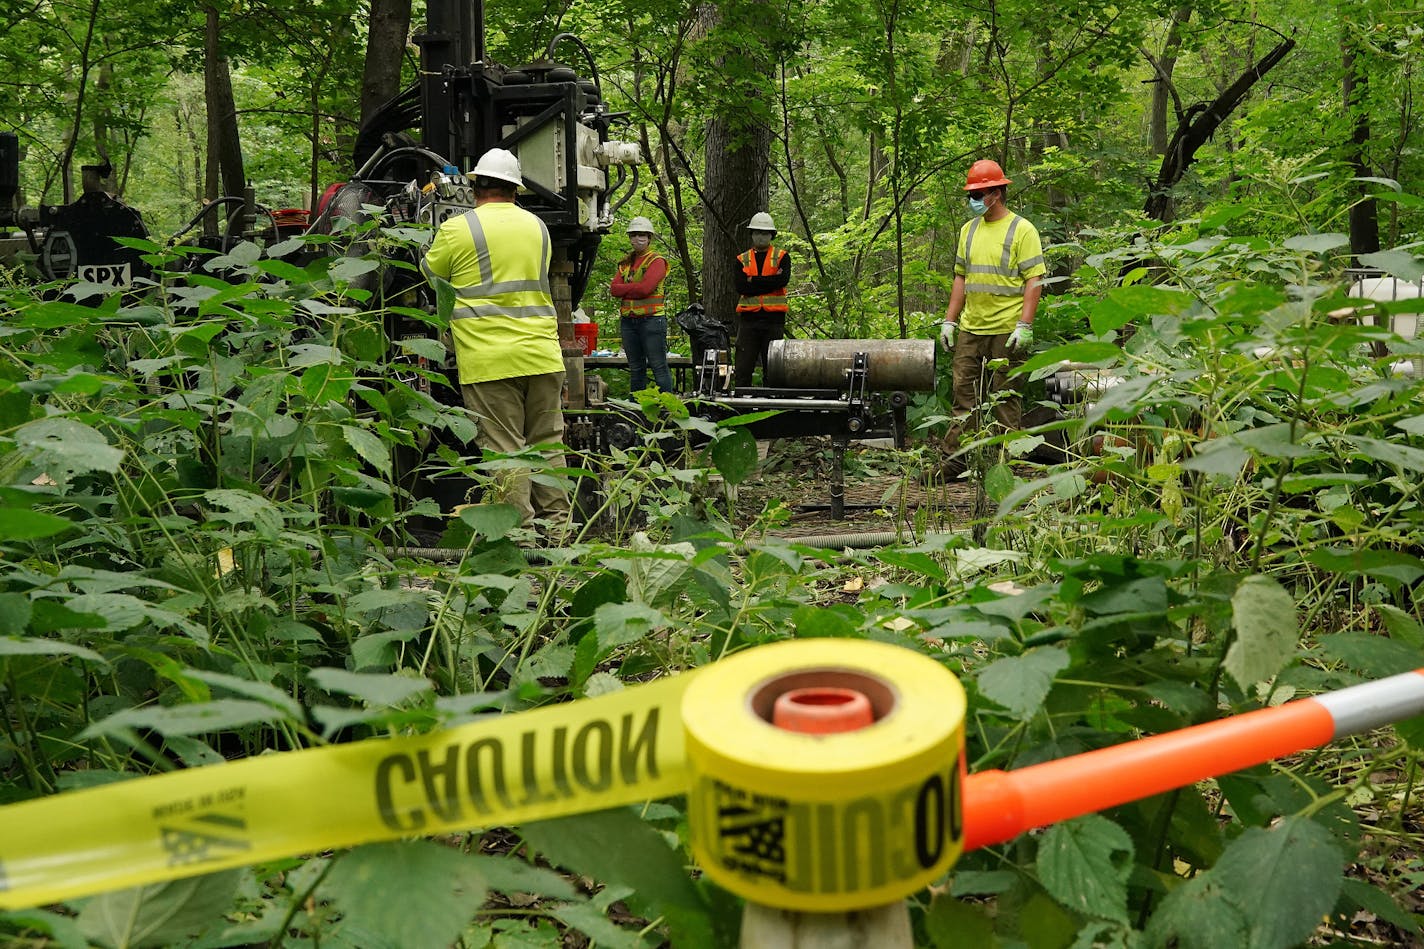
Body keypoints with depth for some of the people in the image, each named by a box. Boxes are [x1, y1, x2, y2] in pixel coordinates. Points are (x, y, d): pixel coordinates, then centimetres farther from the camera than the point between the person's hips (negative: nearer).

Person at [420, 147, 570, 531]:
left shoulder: (458, 229, -3)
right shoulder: (538, 227, 13)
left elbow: (429, 276, 11)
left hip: (488, 361, -5)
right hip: (542, 355, 5)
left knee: (504, 449, -2)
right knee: (548, 443, 12)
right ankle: (557, 526, 15)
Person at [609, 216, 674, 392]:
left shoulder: (657, 261, -2)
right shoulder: (625, 262, 18)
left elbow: (645, 288, -16)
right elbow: (614, 289, 5)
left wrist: (623, 288, -3)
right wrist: (634, 288, -7)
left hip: (651, 318, -6)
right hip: (628, 320, 6)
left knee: (659, 367, -7)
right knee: (636, 369, 11)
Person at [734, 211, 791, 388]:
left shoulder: (782, 257, 8)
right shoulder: (742, 259, 10)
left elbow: (783, 280, -12)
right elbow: (740, 286, -6)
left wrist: (753, 281, -8)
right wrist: (770, 282, -9)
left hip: (774, 318, -1)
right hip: (749, 317, 1)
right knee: (743, 367, -1)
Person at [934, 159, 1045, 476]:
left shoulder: (1022, 230, -5)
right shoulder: (969, 230, 14)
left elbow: (1035, 280, -9)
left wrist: (1024, 325, -17)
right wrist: (949, 321, 13)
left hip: (1007, 331, -6)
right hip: (970, 330, 6)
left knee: (1005, 398, 2)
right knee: (964, 394, 6)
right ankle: (955, 458, 11)